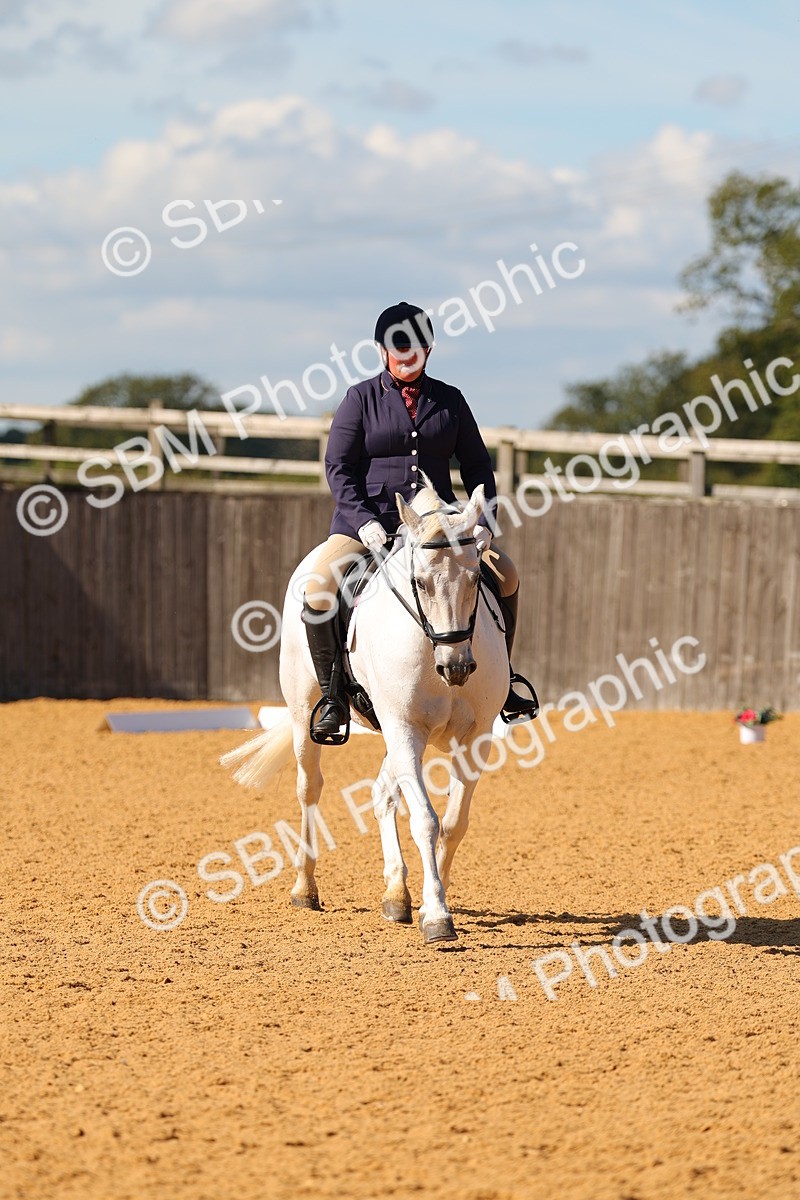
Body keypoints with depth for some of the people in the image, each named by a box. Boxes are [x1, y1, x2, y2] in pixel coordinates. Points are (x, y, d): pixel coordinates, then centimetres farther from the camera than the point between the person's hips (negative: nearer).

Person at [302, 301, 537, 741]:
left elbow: (476, 465, 11)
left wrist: (483, 521, -5)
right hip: (368, 519, -3)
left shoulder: (449, 400, 9)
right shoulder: (361, 399, 1)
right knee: (319, 588, -26)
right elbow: (338, 468, -3)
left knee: (505, 573, -8)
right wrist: (364, 522, -18)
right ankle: (333, 697, -14)